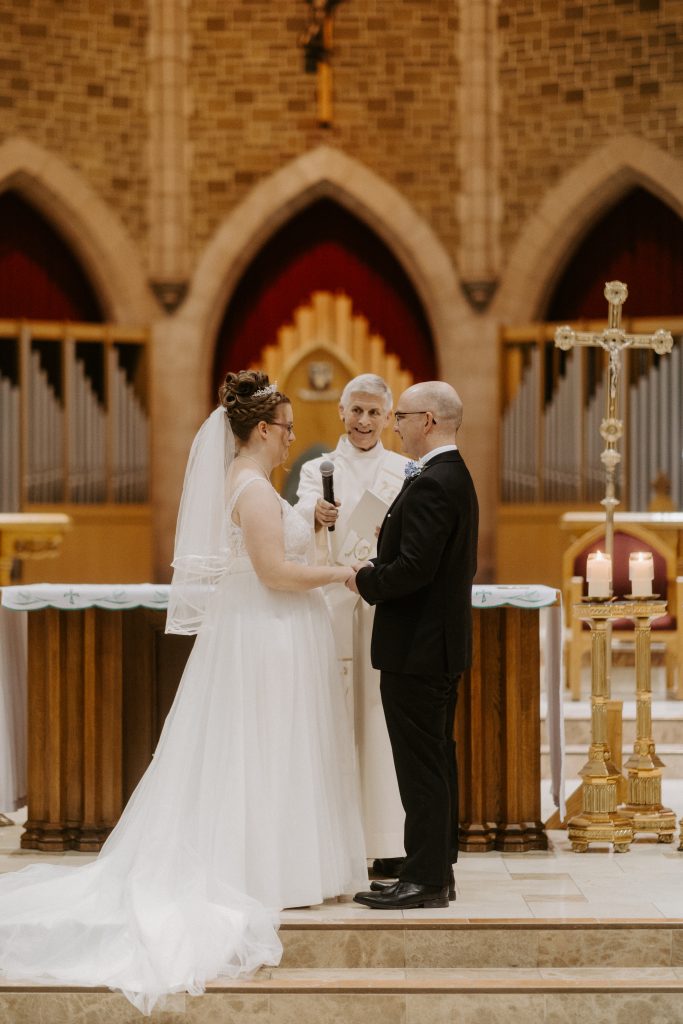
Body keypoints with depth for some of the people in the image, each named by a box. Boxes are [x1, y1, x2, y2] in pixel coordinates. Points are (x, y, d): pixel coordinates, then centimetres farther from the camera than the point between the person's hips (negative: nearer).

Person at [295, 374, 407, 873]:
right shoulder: (318, 469, 8)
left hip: (389, 608, 0)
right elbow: (300, 518, -12)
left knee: (385, 725, 0)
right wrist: (317, 514, -35)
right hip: (334, 606, 0)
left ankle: (390, 846, 3)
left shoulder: (405, 471, 9)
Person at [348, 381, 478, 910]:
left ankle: (425, 880, -1)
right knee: (437, 759, 14)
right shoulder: (457, 477, 14)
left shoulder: (431, 484, -19)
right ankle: (438, 871, 21)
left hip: (417, 648, -11)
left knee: (420, 766, -5)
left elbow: (414, 567, -26)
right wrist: (379, 571, 12)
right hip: (444, 643, 11)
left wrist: (365, 580, -9)